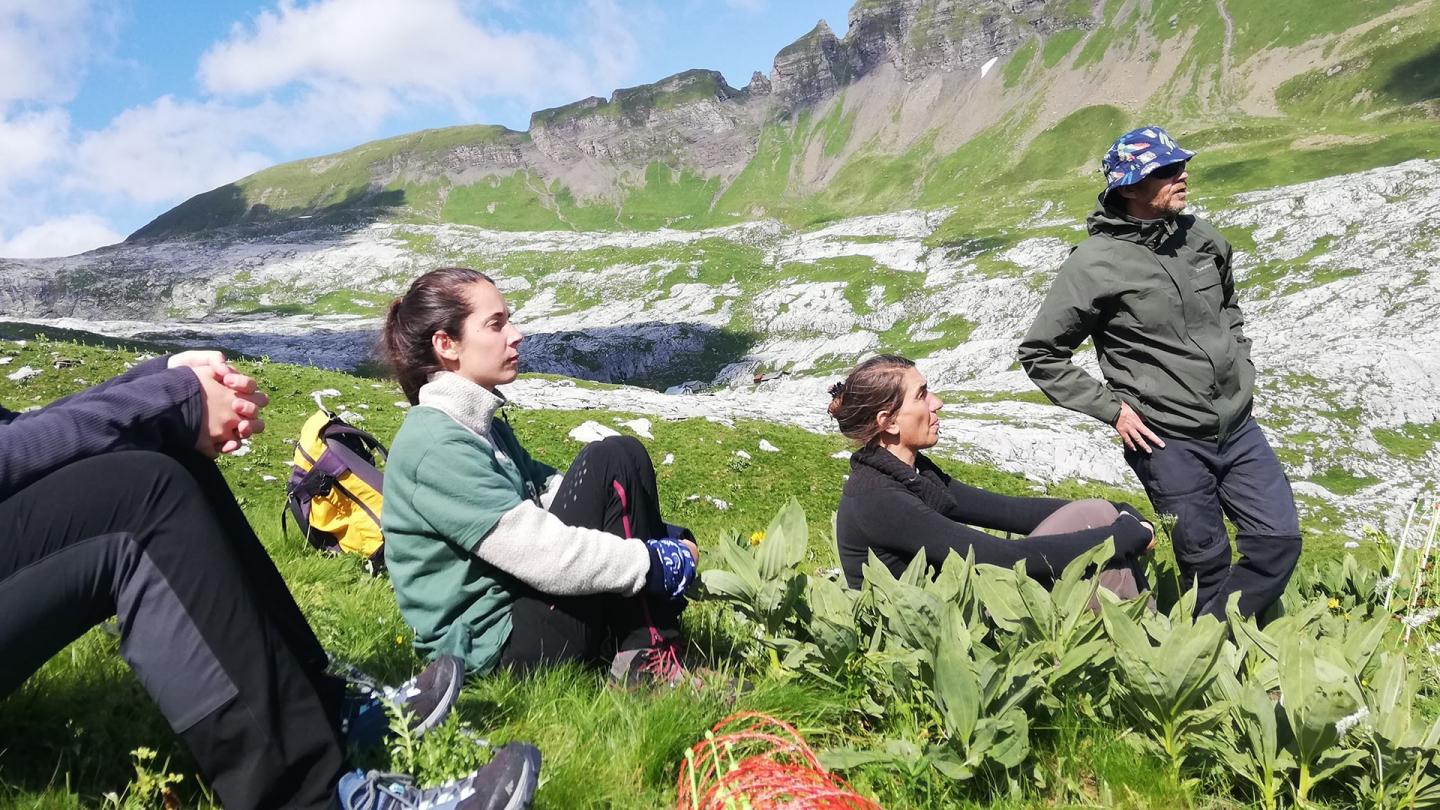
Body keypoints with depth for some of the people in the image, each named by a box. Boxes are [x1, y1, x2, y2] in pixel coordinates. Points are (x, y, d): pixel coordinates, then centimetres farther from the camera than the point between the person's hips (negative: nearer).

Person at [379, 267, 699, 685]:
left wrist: (662, 540, 0)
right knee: (615, 461, -15)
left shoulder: (483, 425, 12)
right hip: (491, 643, -10)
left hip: (520, 607, 10)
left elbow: (552, 495, 11)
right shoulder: (436, 446, -20)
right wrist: (655, 562, -15)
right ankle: (649, 661, -13)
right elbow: (541, 553, -24)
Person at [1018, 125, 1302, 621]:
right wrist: (1111, 408, -11)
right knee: (1208, 564, 6)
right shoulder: (1095, 264, -15)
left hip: (1238, 426, 6)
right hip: (1167, 442, -6)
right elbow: (1040, 354, -9)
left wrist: (1241, 366, 13)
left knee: (1280, 542, 6)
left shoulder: (1203, 239, 3)